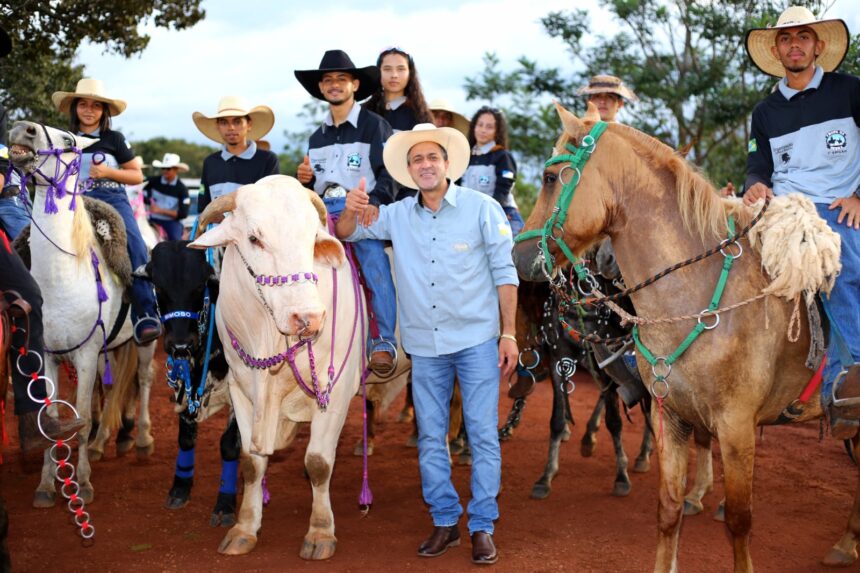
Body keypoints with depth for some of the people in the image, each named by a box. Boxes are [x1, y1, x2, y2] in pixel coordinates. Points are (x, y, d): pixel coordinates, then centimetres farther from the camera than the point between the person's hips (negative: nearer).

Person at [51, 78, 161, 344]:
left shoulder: (115, 139, 14)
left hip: (113, 200, -1)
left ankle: (145, 317, -34)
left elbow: (137, 175, 13)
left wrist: (108, 172, -4)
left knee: (136, 247, -28)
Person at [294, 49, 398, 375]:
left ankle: (384, 342, -22)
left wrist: (375, 200, -24)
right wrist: (305, 180, 6)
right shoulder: (317, 137, 24)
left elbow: (388, 171, -6)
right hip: (323, 210, 5)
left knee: (375, 262, -28)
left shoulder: (374, 126, 6)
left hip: (362, 209, -5)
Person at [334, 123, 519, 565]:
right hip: (425, 345, 3)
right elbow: (346, 234, 10)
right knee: (430, 437, 10)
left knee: (483, 434, 1)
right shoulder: (397, 216, 3)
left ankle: (482, 527, 12)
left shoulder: (482, 208, -5)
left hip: (477, 341, -3)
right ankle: (444, 521, 24)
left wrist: (509, 334, -7)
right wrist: (351, 211, -14)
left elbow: (504, 274, -4)